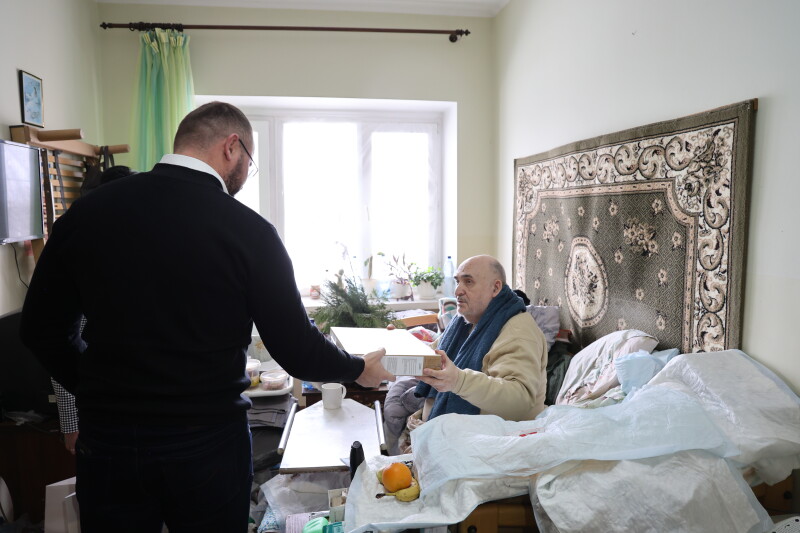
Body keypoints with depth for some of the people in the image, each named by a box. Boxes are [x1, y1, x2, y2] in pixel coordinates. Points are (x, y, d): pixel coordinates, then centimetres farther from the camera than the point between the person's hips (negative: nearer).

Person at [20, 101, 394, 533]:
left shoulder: (87, 211, -5)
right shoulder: (249, 230, -16)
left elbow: (41, 327, 4)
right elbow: (297, 351, -13)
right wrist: (359, 369, 6)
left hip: (106, 442, 3)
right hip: (206, 445, -2)